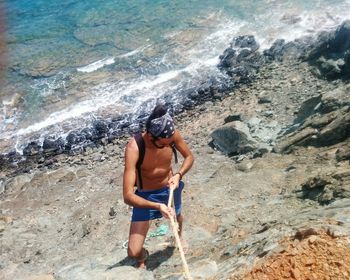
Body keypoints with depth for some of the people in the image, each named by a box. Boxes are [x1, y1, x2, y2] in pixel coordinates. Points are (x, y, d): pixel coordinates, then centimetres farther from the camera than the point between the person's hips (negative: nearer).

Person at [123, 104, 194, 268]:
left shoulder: (172, 134, -24)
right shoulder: (134, 148, -36)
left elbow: (189, 157, -3)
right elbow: (127, 196, -37)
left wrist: (178, 175, -21)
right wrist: (157, 206, -48)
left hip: (170, 189, 4)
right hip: (146, 196, -3)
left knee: (177, 217, 35)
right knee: (133, 252, -10)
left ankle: (180, 236, 74)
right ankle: (142, 258, 31)